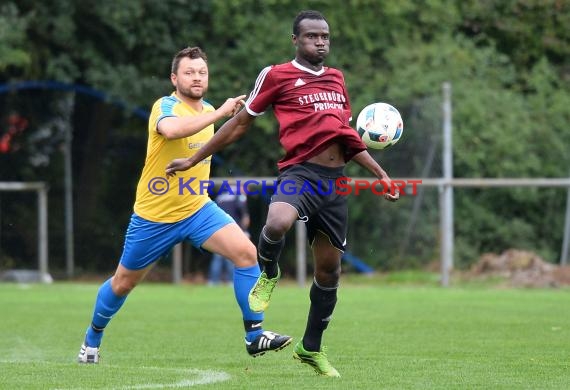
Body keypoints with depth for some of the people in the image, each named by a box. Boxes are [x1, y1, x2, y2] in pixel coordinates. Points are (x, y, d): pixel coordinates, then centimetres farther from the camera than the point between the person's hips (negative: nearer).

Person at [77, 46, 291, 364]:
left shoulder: (207, 111, 5)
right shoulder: (166, 106, -17)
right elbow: (171, 129, -44)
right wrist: (219, 113, -45)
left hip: (197, 210, 5)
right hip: (154, 216, -5)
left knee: (246, 252, -18)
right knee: (123, 284, 11)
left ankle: (255, 335, -14)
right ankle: (93, 337, 37)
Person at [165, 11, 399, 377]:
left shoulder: (336, 78, 19)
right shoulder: (277, 75, 3)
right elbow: (240, 123, 9)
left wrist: (380, 174, 26)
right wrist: (193, 160, 10)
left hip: (336, 181, 5)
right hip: (301, 172, -5)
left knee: (329, 268, 7)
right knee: (277, 224, -37)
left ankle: (312, 348, 24)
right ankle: (269, 275, -2)